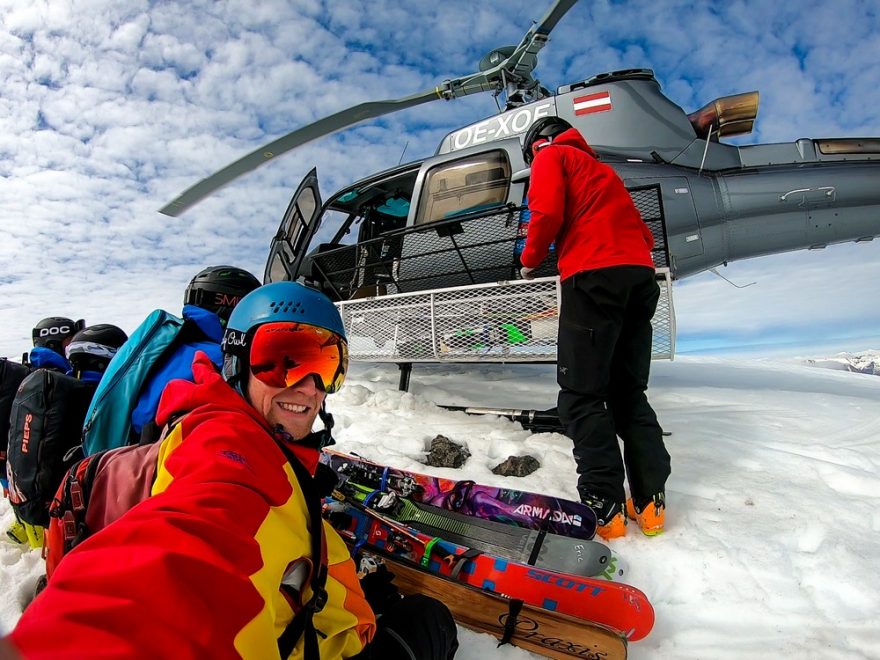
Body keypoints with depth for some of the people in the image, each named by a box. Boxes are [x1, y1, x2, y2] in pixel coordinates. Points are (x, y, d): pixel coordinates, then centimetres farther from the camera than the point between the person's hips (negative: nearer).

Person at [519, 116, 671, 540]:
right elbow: (642, 233, 26)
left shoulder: (551, 155, 13)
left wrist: (529, 260, 7)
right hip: (641, 275, 8)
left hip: (594, 275, -7)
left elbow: (547, 212, -7)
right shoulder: (601, 168, 34)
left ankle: (603, 506, -8)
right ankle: (650, 501, 9)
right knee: (630, 392, 11)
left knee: (581, 395, -5)